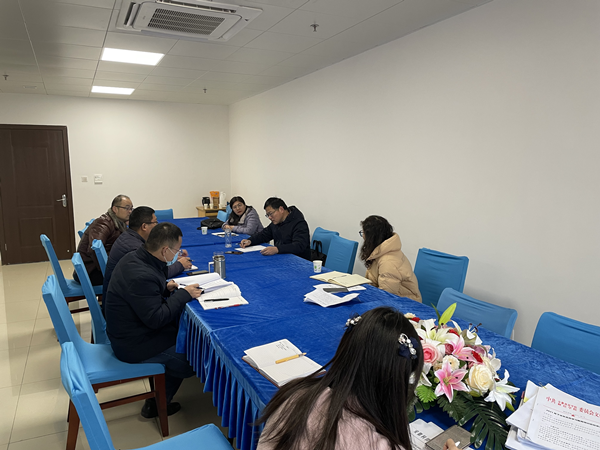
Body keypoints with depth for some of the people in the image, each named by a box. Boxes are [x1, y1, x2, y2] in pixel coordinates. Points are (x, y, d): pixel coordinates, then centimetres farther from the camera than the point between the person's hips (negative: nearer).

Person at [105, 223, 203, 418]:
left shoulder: (134, 257, -2)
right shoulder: (142, 276, -33)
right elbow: (156, 318, -28)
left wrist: (164, 288, -1)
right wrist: (183, 294, -20)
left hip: (126, 332, 9)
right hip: (134, 345, -9)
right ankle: (157, 404, 22)